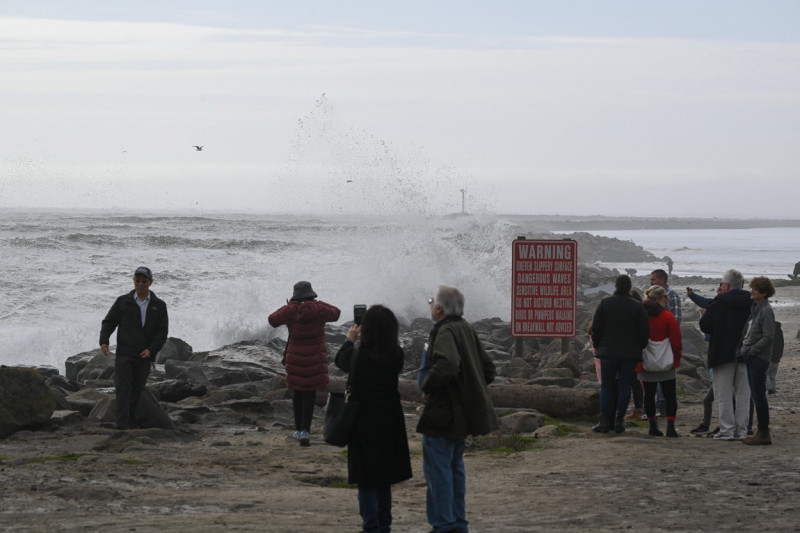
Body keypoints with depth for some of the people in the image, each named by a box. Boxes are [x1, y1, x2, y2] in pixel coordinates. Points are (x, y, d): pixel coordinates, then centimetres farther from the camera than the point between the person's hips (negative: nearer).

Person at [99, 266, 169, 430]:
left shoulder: (159, 306, 6)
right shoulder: (123, 301, 6)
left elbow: (162, 331, 3)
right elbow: (109, 322, 7)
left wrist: (151, 349, -11)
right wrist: (104, 341, -10)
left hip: (144, 356, 2)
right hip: (124, 354, -1)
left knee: (137, 391, 9)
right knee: (123, 390, -11)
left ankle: (132, 422, 23)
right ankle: (122, 425, -16)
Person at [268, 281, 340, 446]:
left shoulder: (290, 310, -9)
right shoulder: (318, 309, -10)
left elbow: (272, 320, 6)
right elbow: (335, 313, 9)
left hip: (295, 358, 1)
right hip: (315, 358, -1)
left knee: (297, 394, 17)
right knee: (310, 395, 2)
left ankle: (298, 429, 23)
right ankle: (305, 430, -11)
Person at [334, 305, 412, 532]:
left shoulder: (359, 356, -18)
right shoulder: (397, 355, -9)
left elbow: (340, 360, 4)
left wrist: (350, 339, 22)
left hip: (365, 424, -4)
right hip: (391, 424, 4)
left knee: (366, 481, 3)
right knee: (385, 479, 16)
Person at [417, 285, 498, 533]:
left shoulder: (445, 332, -18)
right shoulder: (467, 329, 11)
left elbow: (447, 365, -35)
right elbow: (488, 369, 16)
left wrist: (427, 386, -20)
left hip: (442, 413, -9)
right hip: (464, 412, 10)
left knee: (437, 467, -2)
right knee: (455, 466, 18)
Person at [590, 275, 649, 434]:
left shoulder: (604, 303, -1)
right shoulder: (637, 306, -1)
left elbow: (595, 328, 0)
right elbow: (644, 332, -1)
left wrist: (597, 346, 13)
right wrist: (639, 347, 14)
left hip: (608, 351, 0)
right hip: (630, 353, 0)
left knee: (606, 386, 5)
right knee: (624, 386, 5)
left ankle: (605, 422, -2)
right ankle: (619, 421, 3)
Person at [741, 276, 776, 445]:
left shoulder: (766, 311, -14)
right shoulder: (755, 308, 13)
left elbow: (769, 337, -18)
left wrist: (751, 350, -15)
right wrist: (745, 347, 11)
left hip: (759, 358, -9)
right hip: (751, 357, 9)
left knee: (759, 395, -6)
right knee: (756, 395, 11)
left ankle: (763, 433, -2)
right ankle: (762, 432, 17)